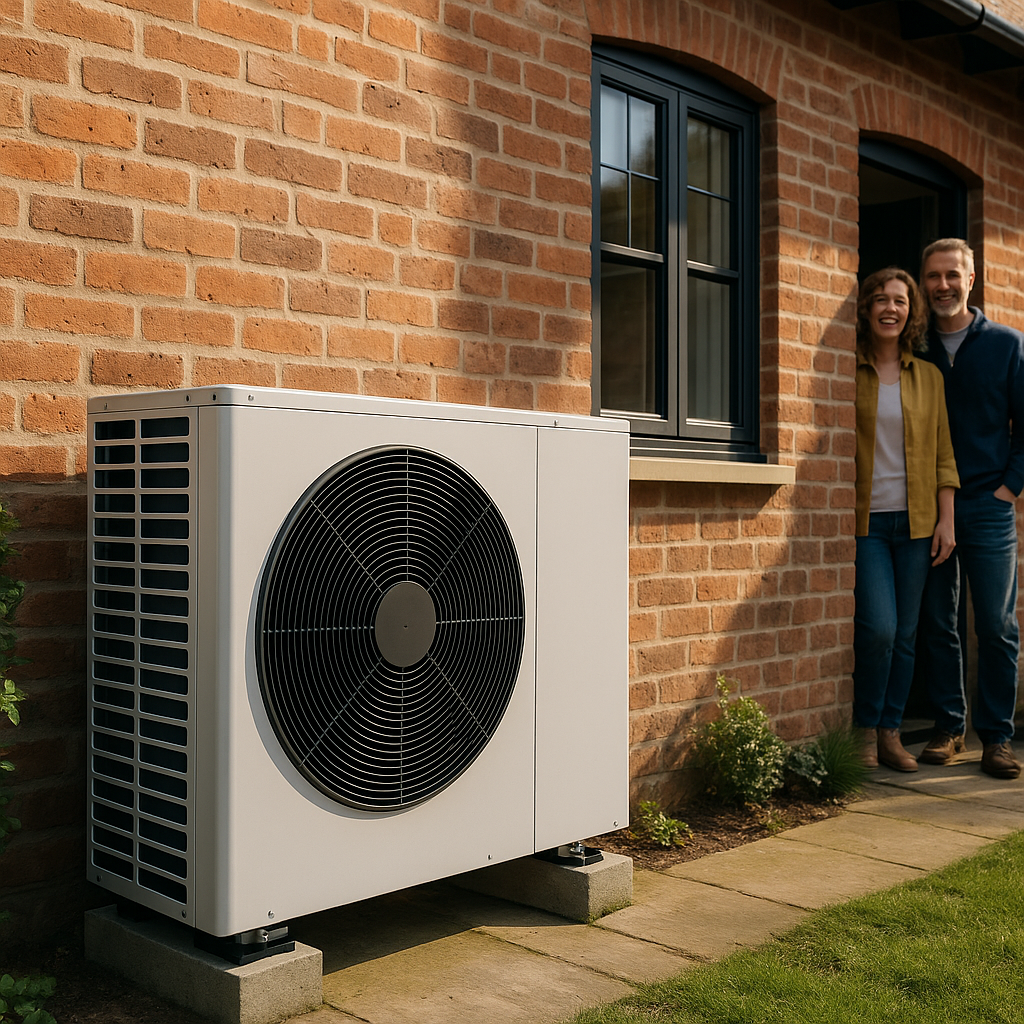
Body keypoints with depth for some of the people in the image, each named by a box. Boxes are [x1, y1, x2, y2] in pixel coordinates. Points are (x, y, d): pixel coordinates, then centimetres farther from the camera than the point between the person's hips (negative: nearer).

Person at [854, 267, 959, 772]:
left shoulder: (928, 377, 11)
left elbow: (943, 454, 11)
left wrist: (946, 520, 3)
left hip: (916, 521, 3)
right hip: (865, 520, -3)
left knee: (906, 634, 4)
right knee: (878, 627, -12)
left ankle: (890, 732, 16)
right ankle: (865, 728, 7)